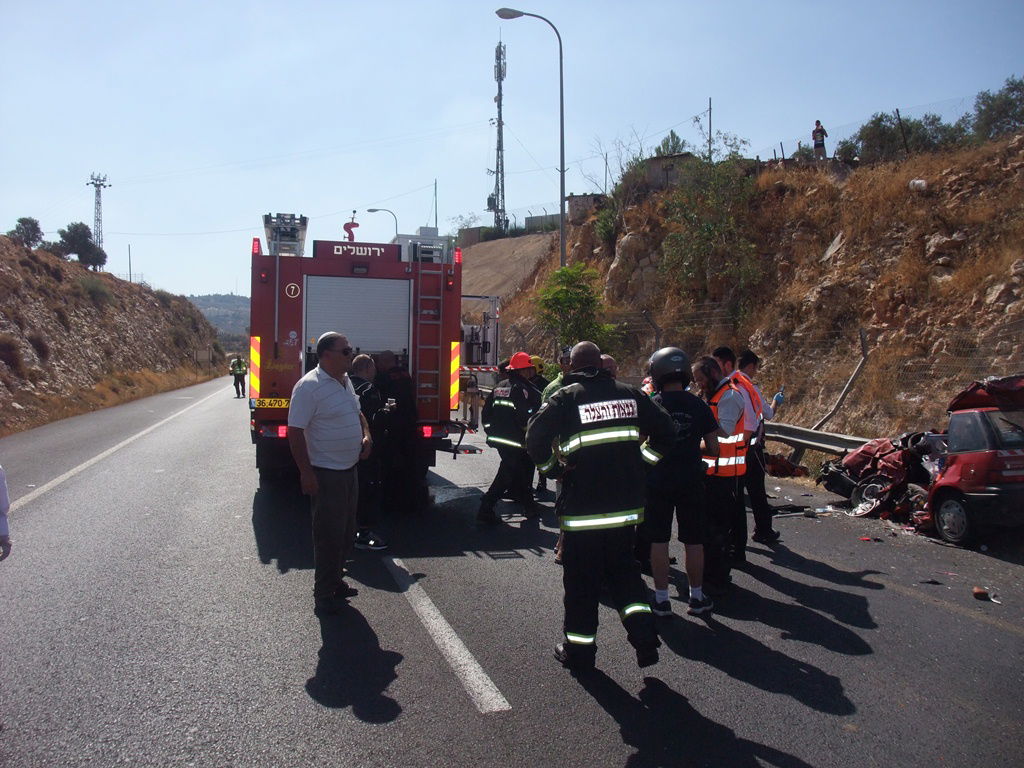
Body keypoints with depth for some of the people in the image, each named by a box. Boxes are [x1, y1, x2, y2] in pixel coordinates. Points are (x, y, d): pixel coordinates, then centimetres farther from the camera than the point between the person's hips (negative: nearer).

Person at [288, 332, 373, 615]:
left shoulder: (345, 381, 9)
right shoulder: (309, 386, -18)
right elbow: (295, 431, -21)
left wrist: (366, 435, 5)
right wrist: (306, 473, -22)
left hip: (349, 470, 9)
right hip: (326, 474, -9)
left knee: (347, 533, 18)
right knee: (329, 536, -1)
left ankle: (335, 581, 34)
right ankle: (324, 597, 12)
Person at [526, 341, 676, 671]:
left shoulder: (566, 397, -8)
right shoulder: (630, 394, 5)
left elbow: (535, 438, -16)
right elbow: (664, 431, 9)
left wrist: (553, 468, -2)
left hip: (583, 507, -4)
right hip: (626, 506, 4)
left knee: (581, 579, 9)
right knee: (623, 568, 22)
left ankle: (579, 649, 20)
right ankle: (643, 633, 9)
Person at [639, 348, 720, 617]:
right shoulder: (699, 406, -4)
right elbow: (714, 448, -1)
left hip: (658, 481, -1)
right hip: (691, 481, 1)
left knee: (658, 541, 8)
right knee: (694, 541, 11)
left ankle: (661, 599, 13)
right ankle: (697, 597, 21)